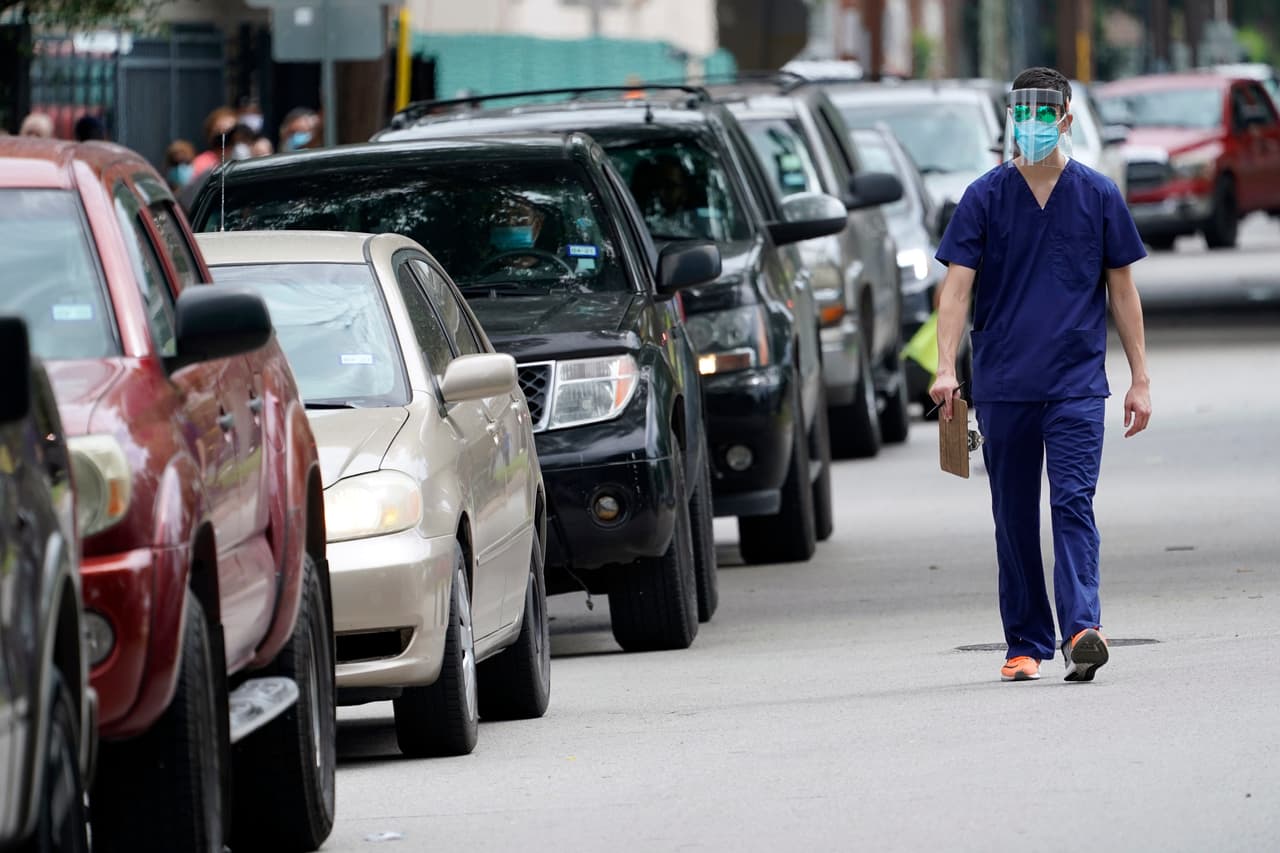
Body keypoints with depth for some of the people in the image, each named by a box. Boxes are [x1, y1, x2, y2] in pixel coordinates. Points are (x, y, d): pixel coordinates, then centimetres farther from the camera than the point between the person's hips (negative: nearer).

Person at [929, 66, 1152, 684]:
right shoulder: (985, 198, 3)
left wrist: (1139, 378, 7)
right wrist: (945, 367, -15)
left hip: (1077, 383, -1)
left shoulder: (1098, 196, 5)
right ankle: (1025, 645, 15)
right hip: (1003, 385, 1)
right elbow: (957, 285, -2)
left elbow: (1122, 289, 10)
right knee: (1014, 517, 7)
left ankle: (1082, 629, -25)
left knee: (1073, 504, -15)